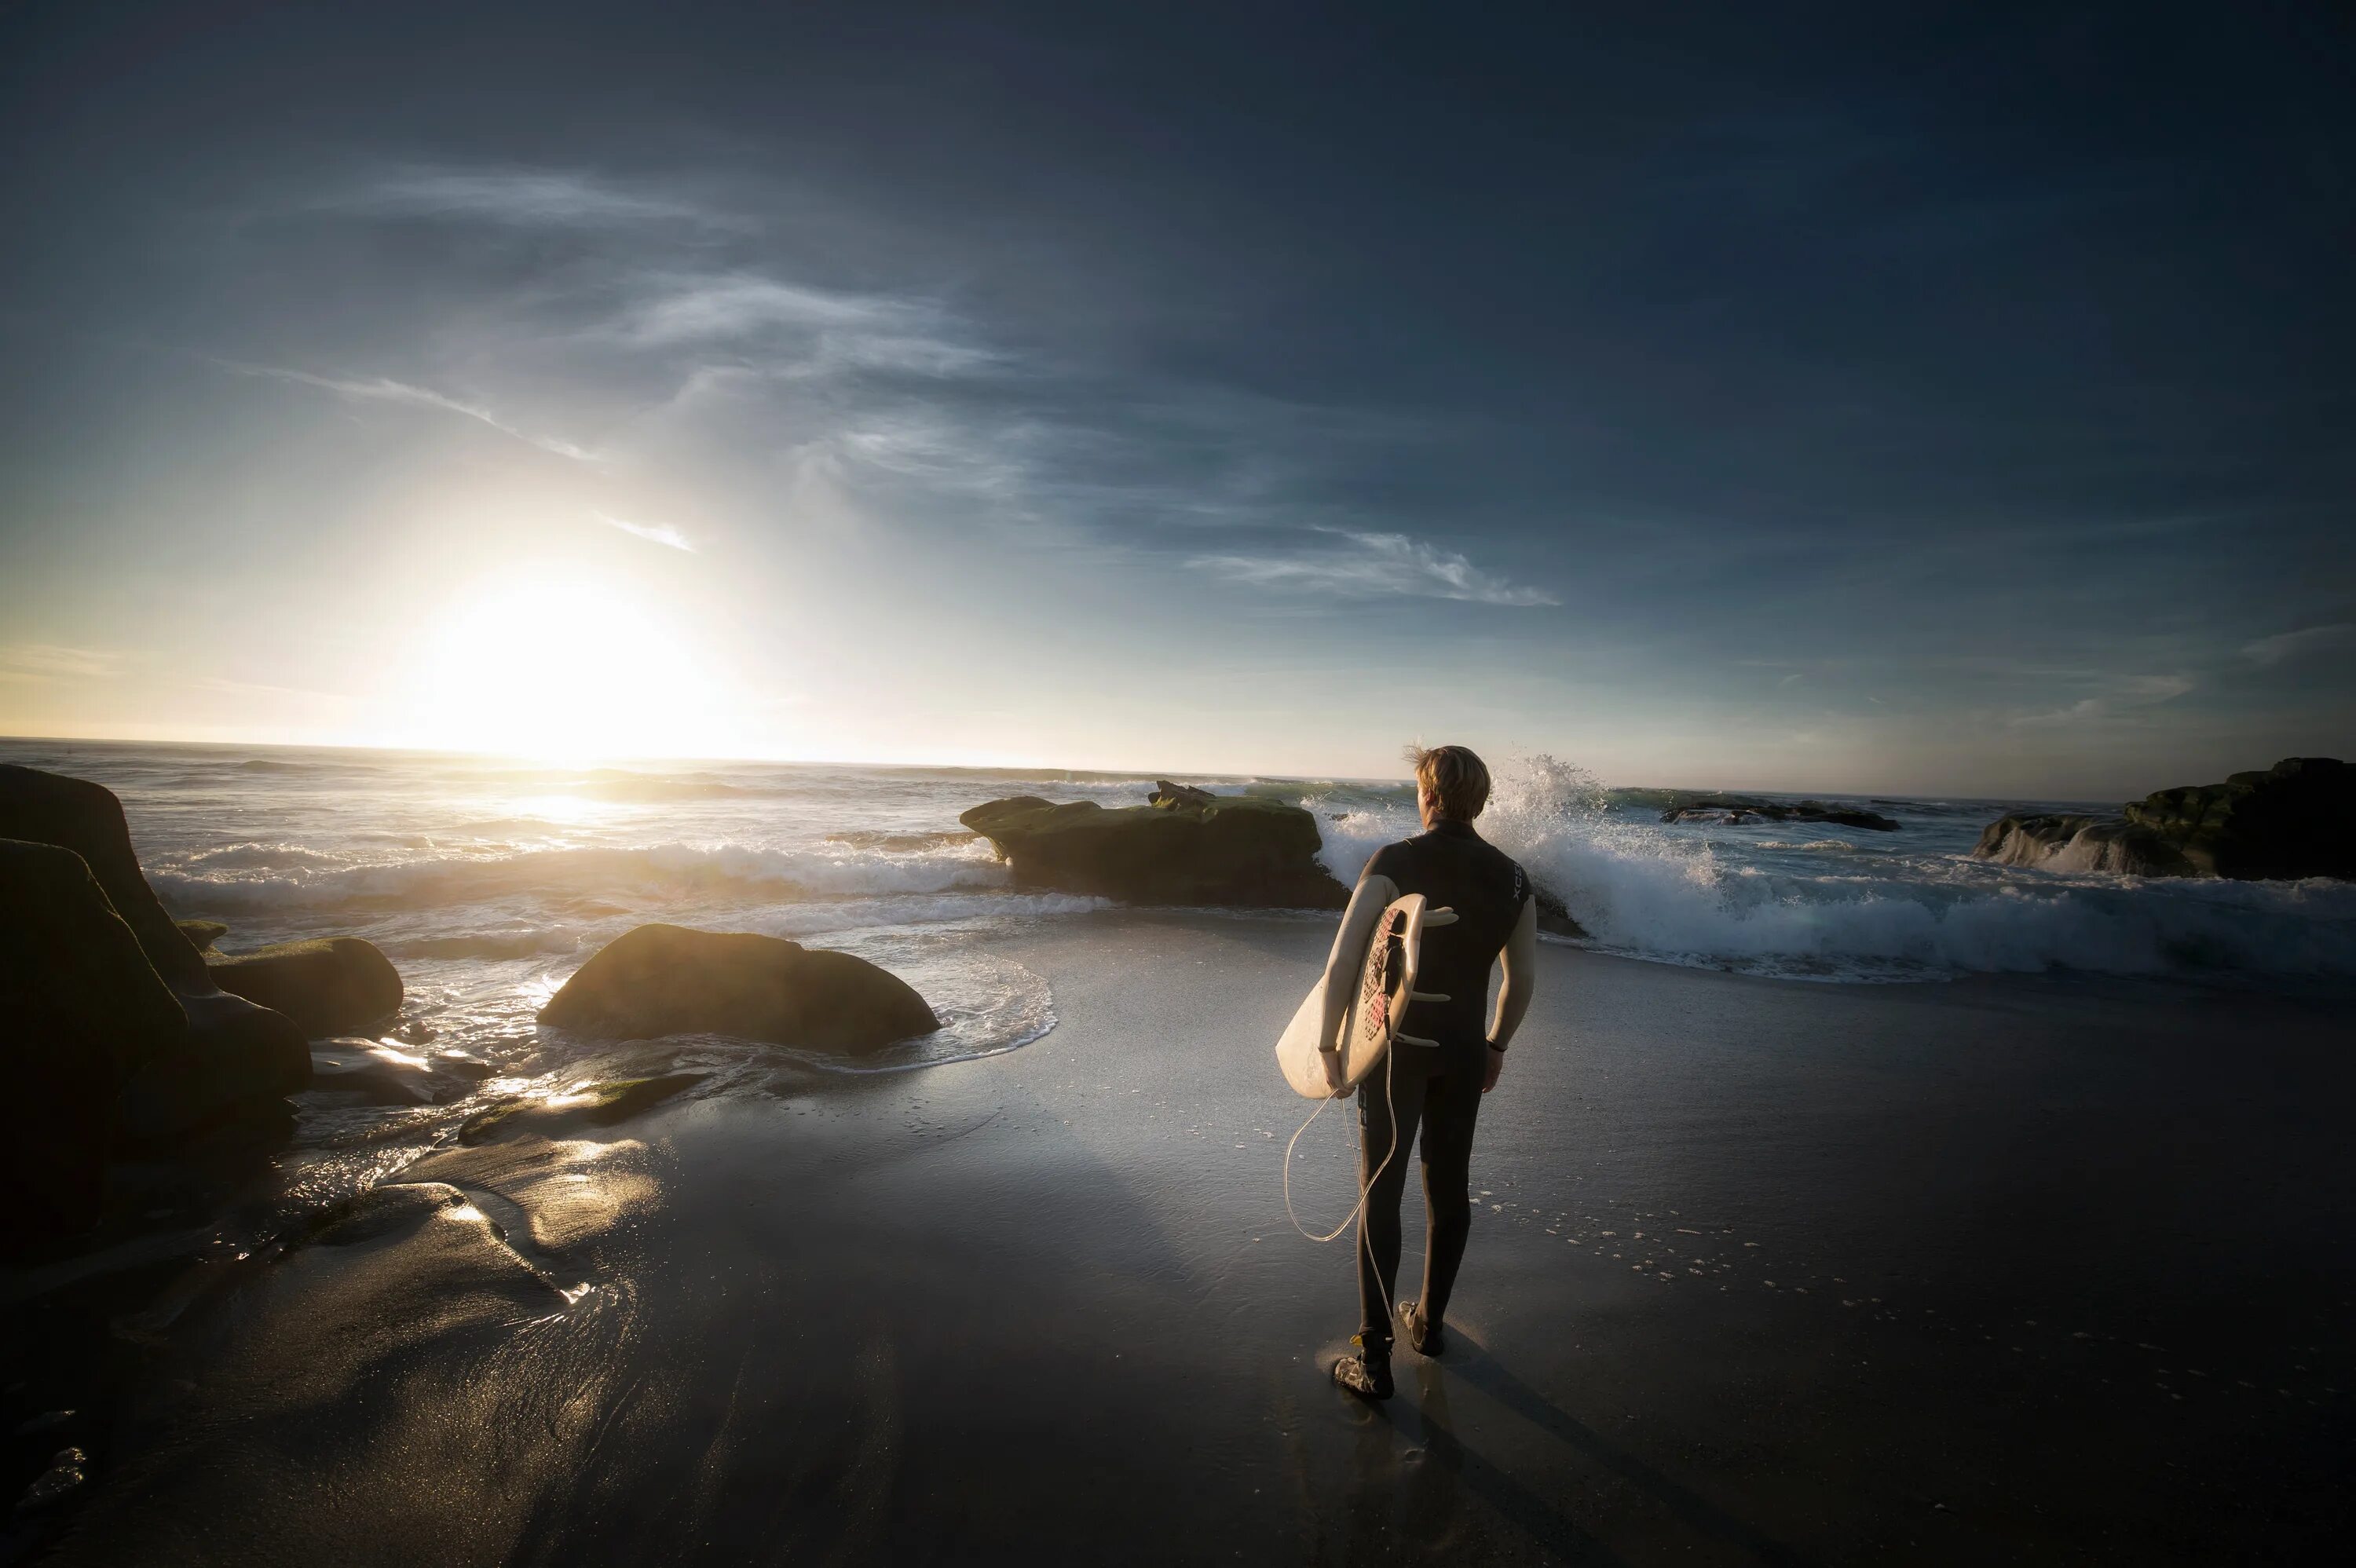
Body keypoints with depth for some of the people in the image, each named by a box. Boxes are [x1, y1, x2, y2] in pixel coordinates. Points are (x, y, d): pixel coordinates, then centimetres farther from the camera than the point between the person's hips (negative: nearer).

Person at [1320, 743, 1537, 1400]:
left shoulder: (1395, 863, -15)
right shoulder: (1511, 877, 1)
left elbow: (1343, 961, -19)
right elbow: (1523, 977, 8)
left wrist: (1329, 1043, -9)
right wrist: (1497, 1045, 21)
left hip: (1396, 1049, -4)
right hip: (1464, 1052, 5)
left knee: (1381, 1194, 4)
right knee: (1450, 1188, 18)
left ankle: (1374, 1358, 7)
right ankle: (1429, 1322, 36)